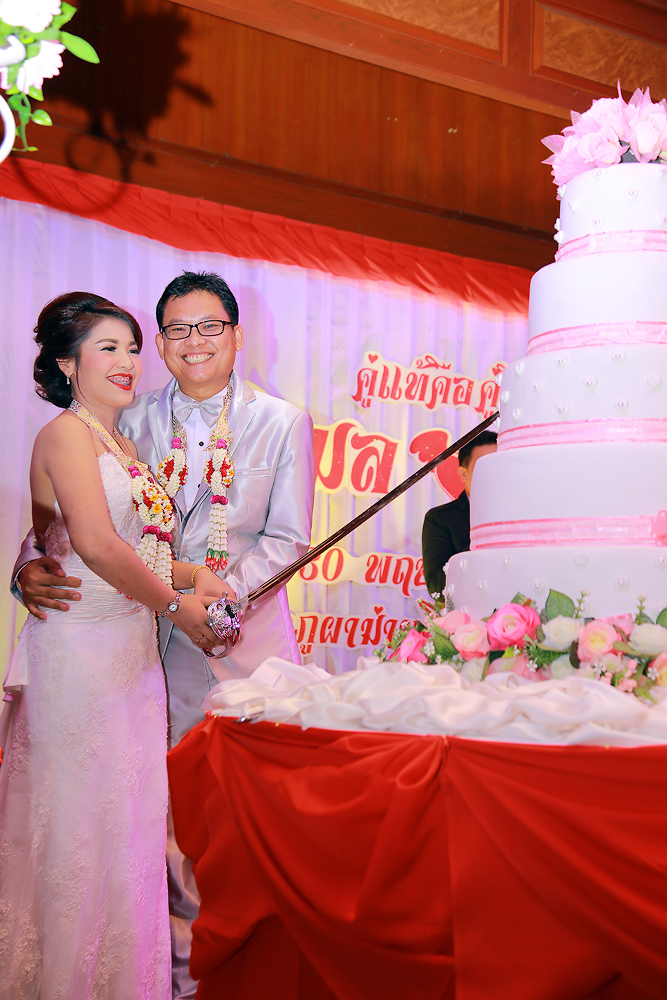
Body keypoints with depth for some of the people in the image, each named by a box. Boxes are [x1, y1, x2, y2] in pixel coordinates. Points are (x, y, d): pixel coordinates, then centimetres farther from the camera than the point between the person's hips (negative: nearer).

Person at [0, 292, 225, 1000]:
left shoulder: (123, 446, 17)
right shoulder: (67, 434, -9)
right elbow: (96, 546, -20)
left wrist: (189, 574, 1)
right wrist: (175, 605, -10)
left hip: (131, 649, 8)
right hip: (82, 646, -8)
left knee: (128, 820, 13)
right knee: (84, 818, 0)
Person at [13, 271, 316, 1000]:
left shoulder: (281, 423, 1)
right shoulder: (134, 421, 5)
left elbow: (288, 539, -3)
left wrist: (224, 589, -19)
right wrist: (32, 564, -19)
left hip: (244, 634, -1)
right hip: (157, 638, 1)